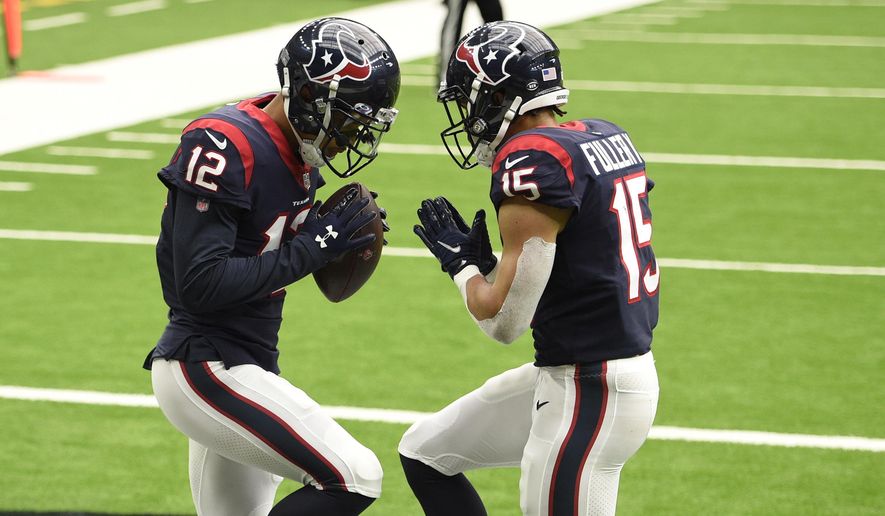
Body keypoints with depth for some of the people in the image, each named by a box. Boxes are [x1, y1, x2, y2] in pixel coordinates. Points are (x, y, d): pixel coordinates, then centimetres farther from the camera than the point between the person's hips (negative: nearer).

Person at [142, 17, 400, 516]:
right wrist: (311, 247, -20)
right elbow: (200, 284, -25)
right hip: (207, 370, -10)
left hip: (244, 366, 10)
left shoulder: (299, 153, 7)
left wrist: (338, 234, -2)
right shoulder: (224, 147, -20)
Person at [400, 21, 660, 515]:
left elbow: (504, 321, -18)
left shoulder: (534, 160, -19)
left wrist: (463, 262, 1)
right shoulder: (607, 138, 7)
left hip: (591, 394, -10)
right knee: (426, 455, 19)